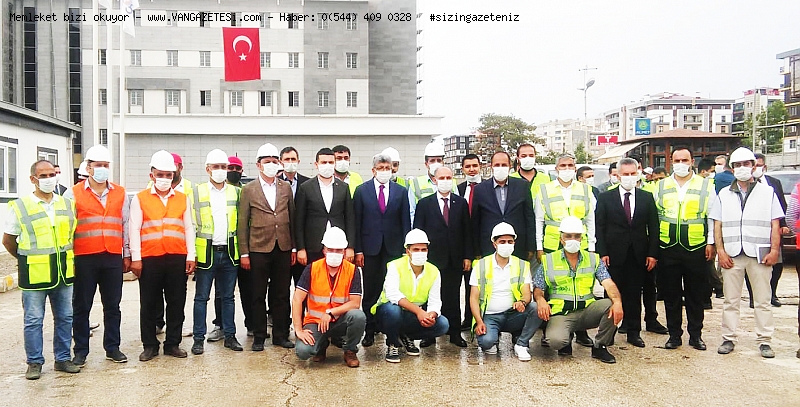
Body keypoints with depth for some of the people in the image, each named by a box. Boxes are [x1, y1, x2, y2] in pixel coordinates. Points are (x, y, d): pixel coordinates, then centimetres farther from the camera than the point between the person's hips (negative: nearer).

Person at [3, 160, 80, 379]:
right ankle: (34, 363, 15)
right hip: (34, 274, -3)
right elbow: (8, 240, 6)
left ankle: (63, 358, 21)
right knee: (33, 320, 3)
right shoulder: (19, 207, -1)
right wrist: (26, 259, 11)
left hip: (63, 273, 4)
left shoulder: (68, 204, 9)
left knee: (65, 317, 9)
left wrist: (64, 256, 11)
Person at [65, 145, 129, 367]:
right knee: (81, 307, 6)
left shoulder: (121, 194, 10)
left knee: (112, 305, 8)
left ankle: (112, 348, 18)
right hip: (84, 258, -2)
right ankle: (80, 351, 16)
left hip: (113, 258, 2)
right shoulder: (73, 194, 3)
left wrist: (127, 255, 11)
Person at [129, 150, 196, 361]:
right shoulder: (140, 199, 4)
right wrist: (135, 258, -6)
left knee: (176, 303, 6)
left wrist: (190, 256, 2)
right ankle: (150, 345, 18)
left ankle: (172, 344, 18)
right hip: (149, 259, -1)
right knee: (149, 304, 6)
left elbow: (188, 228, 9)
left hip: (177, 259, 2)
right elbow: (134, 229, 1)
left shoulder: (183, 199, 10)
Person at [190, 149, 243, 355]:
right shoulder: (197, 192, 2)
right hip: (206, 252, -2)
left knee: (228, 297, 9)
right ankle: (198, 338, 11)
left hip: (229, 252, 2)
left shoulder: (235, 192, 9)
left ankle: (230, 336, 17)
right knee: (201, 297, 4)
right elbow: (191, 223, 1)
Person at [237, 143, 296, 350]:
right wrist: (244, 253, -4)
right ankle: (259, 337, 16)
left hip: (283, 249, 2)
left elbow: (292, 218, 10)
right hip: (259, 249, -2)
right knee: (258, 296, 5)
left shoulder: (286, 187, 8)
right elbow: (242, 223, 0)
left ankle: (281, 335, 18)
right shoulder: (248, 190, 1)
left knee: (282, 295, 8)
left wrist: (294, 247, 6)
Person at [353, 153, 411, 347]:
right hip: (370, 247, -1)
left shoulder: (401, 191, 6)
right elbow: (357, 222, 1)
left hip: (393, 248, 1)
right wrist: (358, 250, -4)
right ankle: (369, 330, 15)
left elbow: (406, 222, 6)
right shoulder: (361, 190, 3)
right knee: (370, 291, 5)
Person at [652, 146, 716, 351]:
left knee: (695, 295, 7)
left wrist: (711, 243, -2)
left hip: (696, 249, -1)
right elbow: (654, 216, 10)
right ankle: (674, 335, 17)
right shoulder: (661, 186, 9)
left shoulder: (706, 185, 4)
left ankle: (696, 335, 19)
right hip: (668, 249, 2)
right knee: (671, 295, 7)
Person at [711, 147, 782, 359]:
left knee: (762, 300, 4)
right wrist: (720, 250, -2)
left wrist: (774, 250, -6)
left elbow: (775, 224, 4)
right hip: (732, 254, 1)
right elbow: (717, 225, 8)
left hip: (760, 253, -1)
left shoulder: (767, 192, 8)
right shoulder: (724, 194, 12)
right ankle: (729, 339, 13)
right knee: (730, 300, 6)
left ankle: (764, 341, 11)